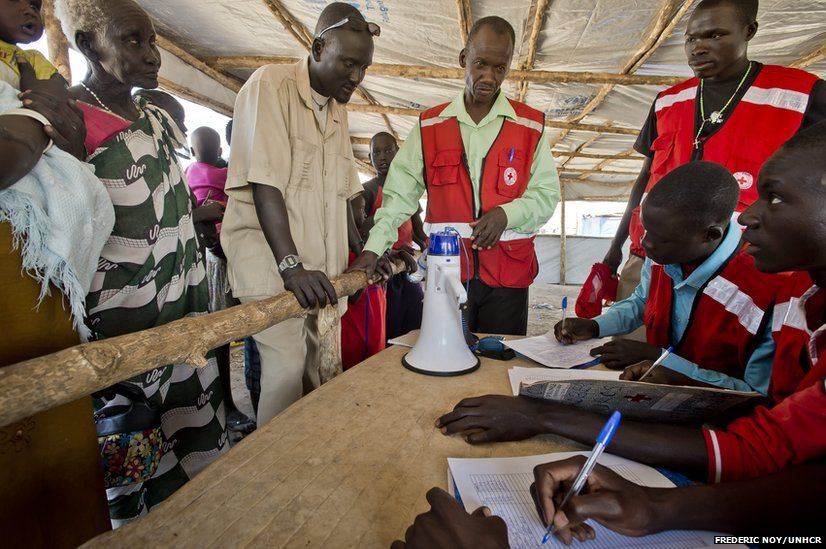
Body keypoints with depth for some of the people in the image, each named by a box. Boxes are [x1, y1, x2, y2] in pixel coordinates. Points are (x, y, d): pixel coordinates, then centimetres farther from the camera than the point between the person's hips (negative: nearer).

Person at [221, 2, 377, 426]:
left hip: (321, 268, 7)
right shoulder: (270, 85, -4)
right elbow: (264, 184, -15)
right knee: (287, 367, -12)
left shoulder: (338, 112, 18)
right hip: (270, 262, -6)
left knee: (315, 368, 6)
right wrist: (291, 265, -23)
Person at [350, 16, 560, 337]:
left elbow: (546, 196, 6)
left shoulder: (530, 126, 6)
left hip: (508, 273, 0)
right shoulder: (430, 125, 8)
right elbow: (401, 193, 4)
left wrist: (506, 213, -14)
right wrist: (372, 249, -5)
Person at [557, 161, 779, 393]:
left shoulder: (764, 294, -24)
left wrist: (655, 355, -20)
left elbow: (759, 395, -18)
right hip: (657, 378, 5)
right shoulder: (662, 256, -6)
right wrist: (594, 327, -1)